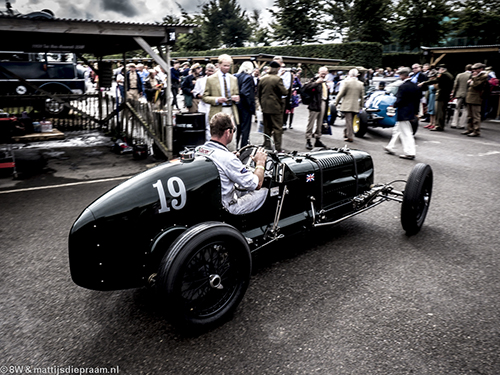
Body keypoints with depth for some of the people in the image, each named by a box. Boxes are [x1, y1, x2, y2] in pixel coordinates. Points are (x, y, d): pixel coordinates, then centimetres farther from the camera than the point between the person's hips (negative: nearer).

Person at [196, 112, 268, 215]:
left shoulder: (198, 150, -5)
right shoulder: (227, 158, -27)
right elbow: (257, 185, -18)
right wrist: (260, 162, -1)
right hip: (225, 208, -8)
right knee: (264, 191, 4)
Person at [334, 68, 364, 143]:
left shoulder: (346, 82, -9)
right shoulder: (360, 84, 6)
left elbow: (341, 94, -8)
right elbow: (361, 96, 12)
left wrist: (336, 102, 4)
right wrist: (361, 105, 22)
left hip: (347, 105, -5)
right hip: (355, 106, 5)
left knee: (348, 121, -3)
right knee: (350, 121, 17)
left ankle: (349, 137, -4)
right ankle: (347, 133, 29)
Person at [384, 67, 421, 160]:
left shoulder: (402, 87, -18)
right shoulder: (415, 86, 7)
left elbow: (399, 101, -20)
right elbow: (418, 100, 11)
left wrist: (394, 105, 0)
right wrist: (415, 112, 17)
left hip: (403, 114, -9)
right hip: (411, 113, 9)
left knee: (406, 134, -5)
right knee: (397, 130, 22)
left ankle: (410, 153, -2)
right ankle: (390, 147, 32)